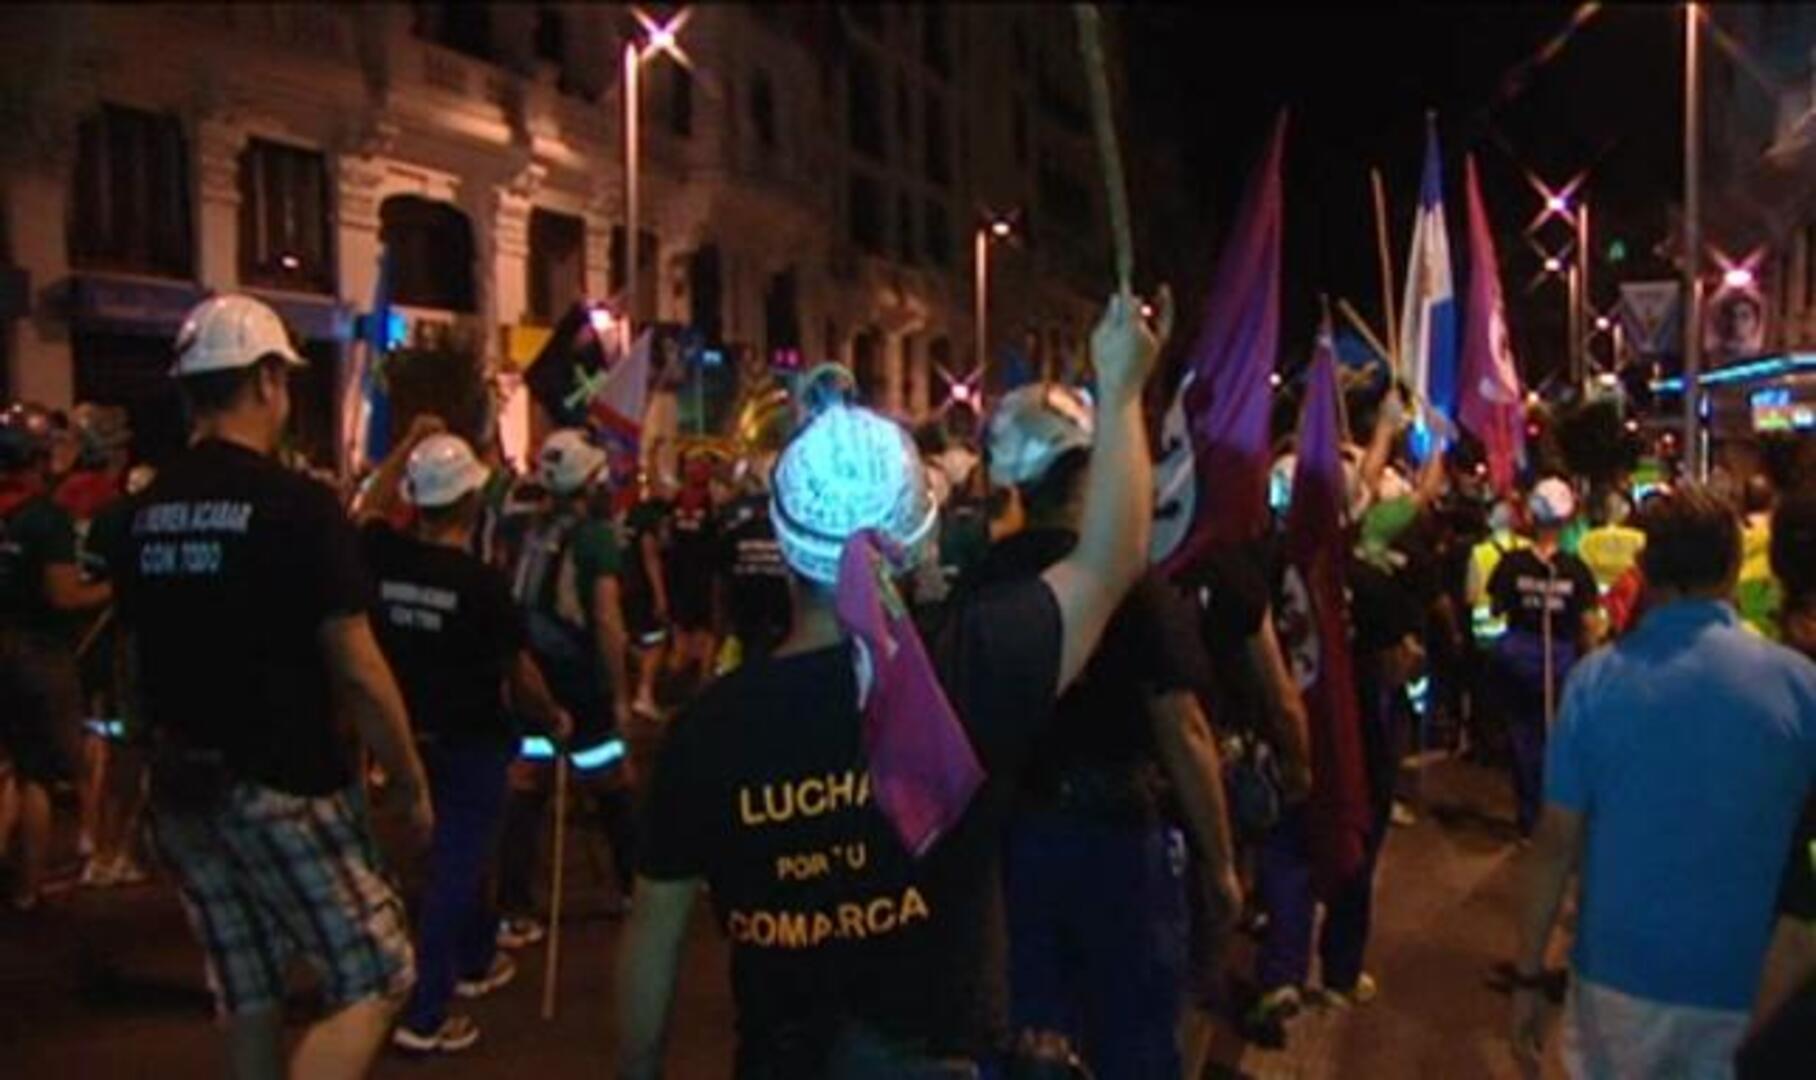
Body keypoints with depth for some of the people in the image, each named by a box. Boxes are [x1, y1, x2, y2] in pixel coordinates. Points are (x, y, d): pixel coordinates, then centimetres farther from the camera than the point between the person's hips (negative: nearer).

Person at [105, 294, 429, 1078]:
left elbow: (138, 663, 12)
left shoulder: (143, 514, 5)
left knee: (247, 999, 17)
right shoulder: (298, 505, -15)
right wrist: (413, 783, -6)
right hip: (284, 787, -7)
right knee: (374, 980, 4)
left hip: (180, 791, 7)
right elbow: (357, 673, -17)